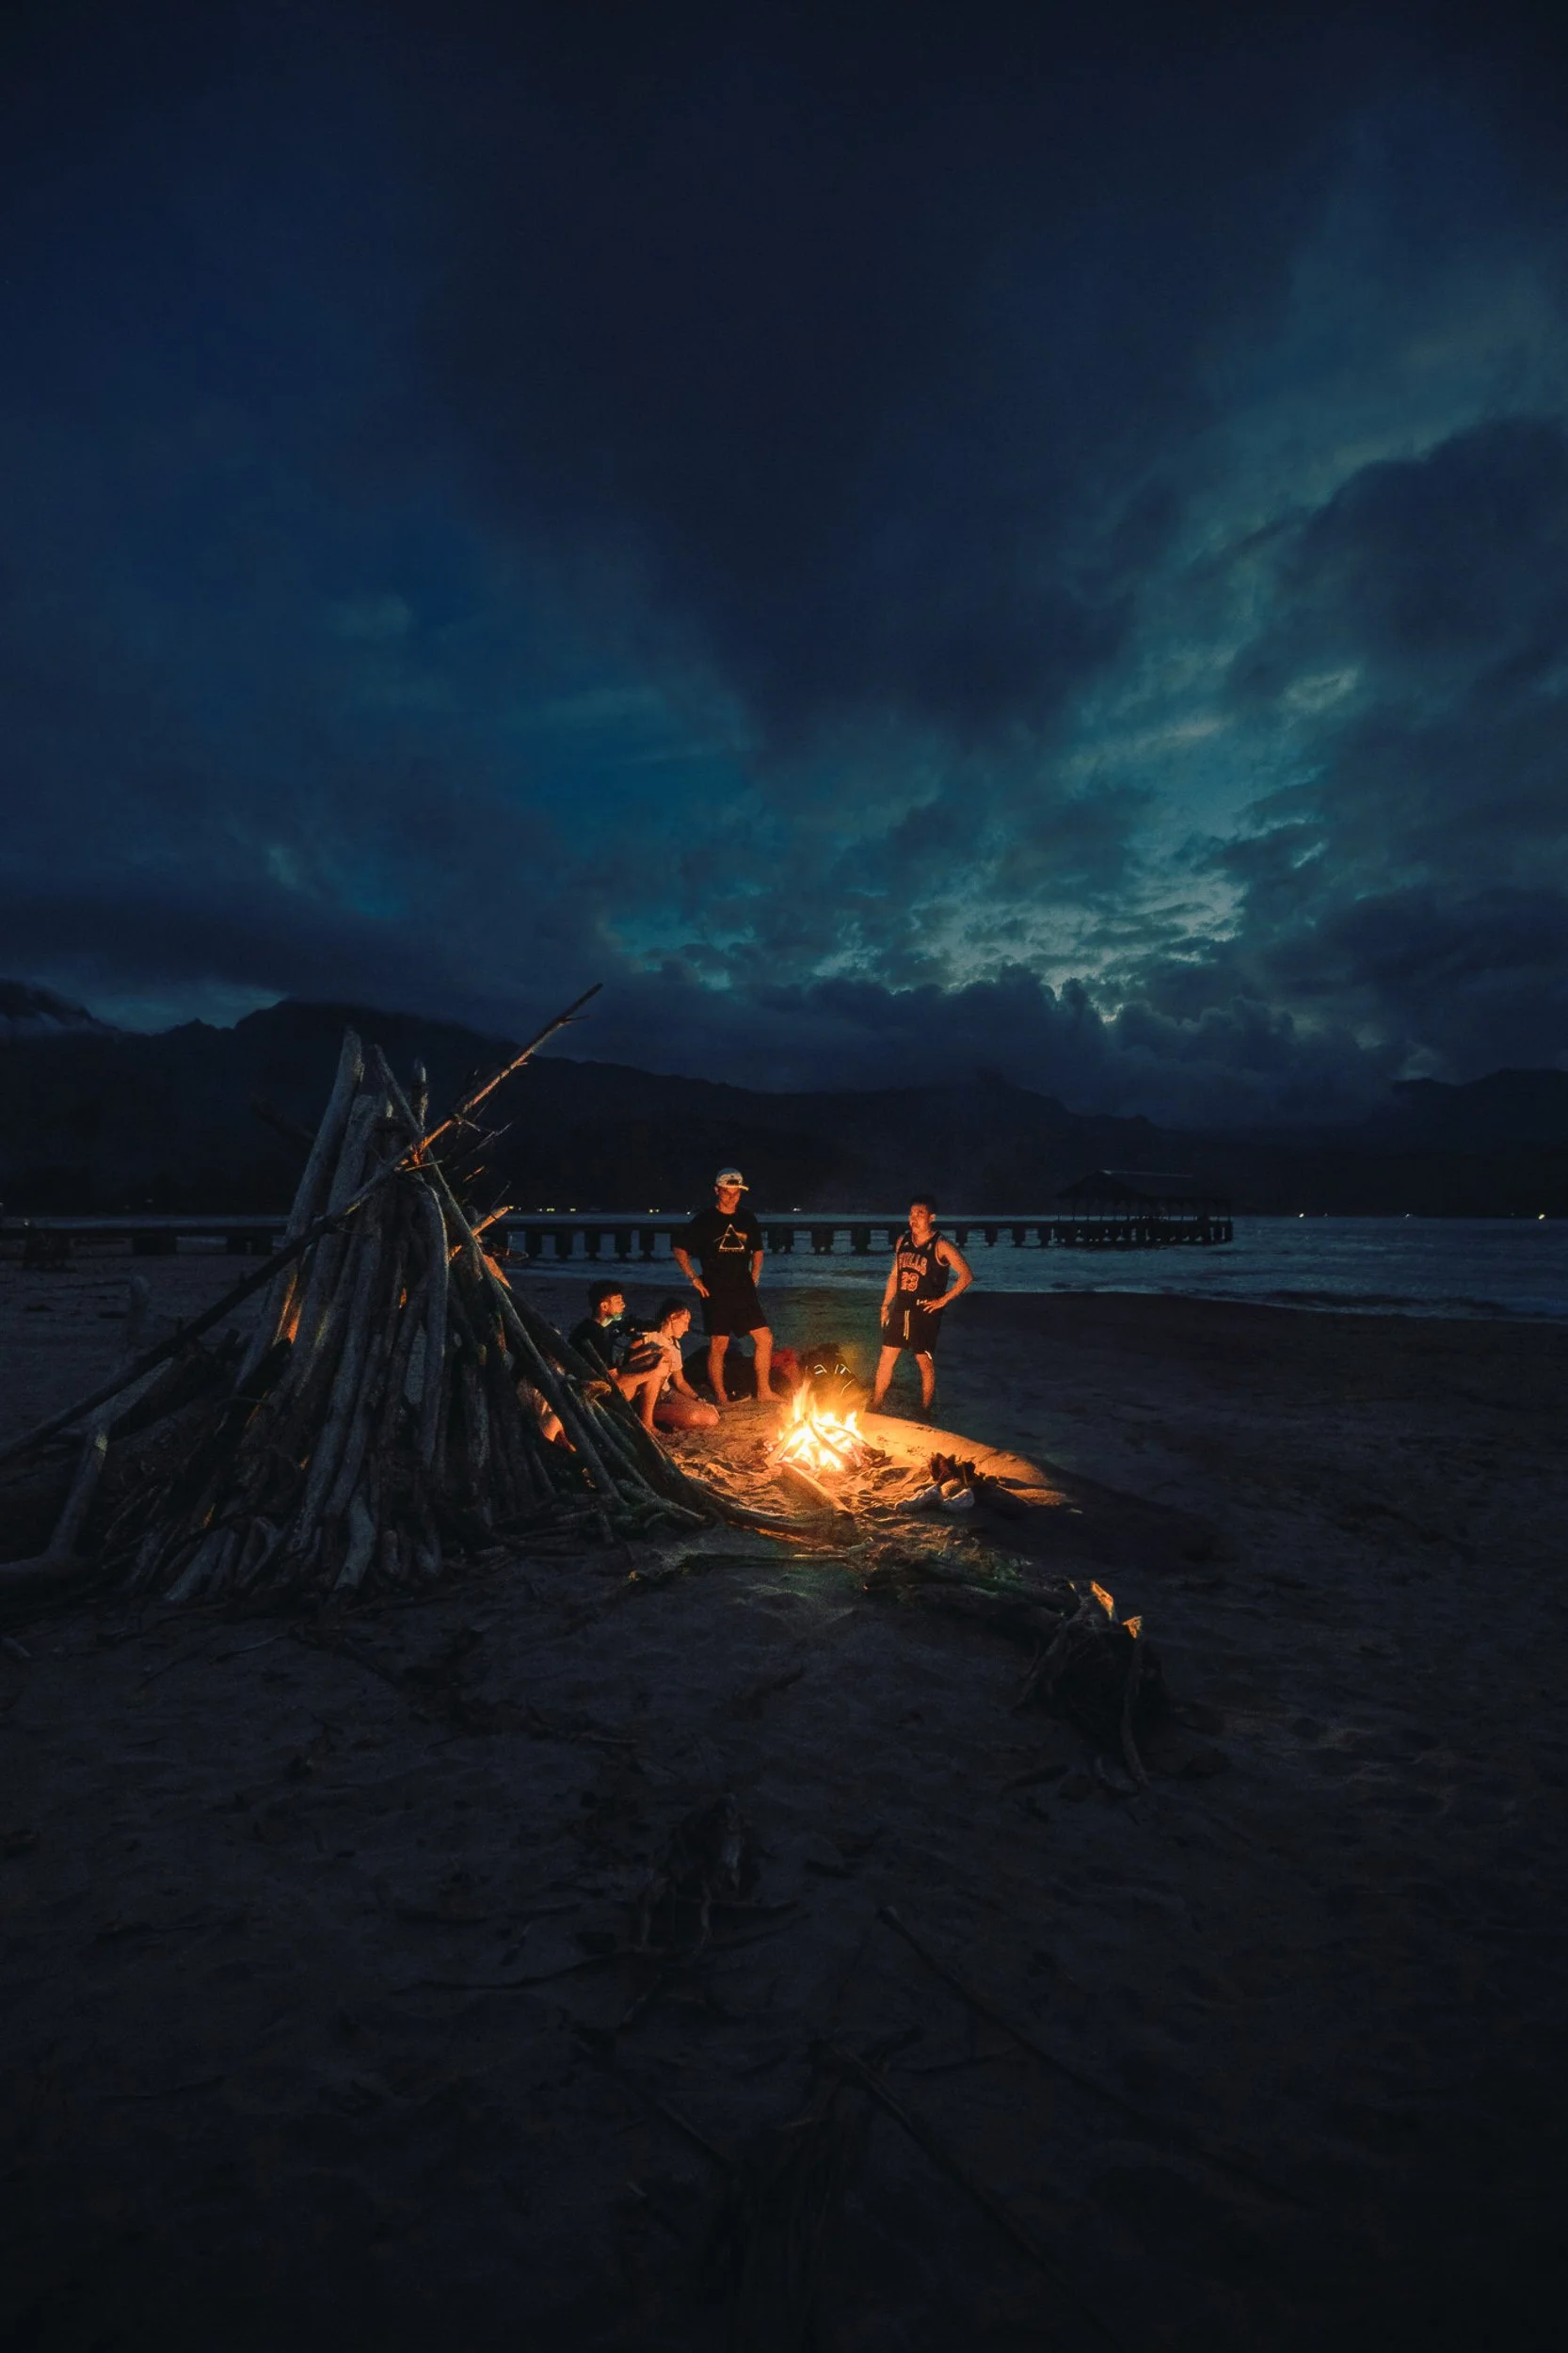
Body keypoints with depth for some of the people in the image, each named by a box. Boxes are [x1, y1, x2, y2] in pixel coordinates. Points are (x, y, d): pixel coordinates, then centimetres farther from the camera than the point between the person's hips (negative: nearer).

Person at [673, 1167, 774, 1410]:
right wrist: (693, 1279, -6)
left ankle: (764, 1390, 15)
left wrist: (753, 1278, 12)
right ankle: (720, 1396, 11)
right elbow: (680, 1251, 0)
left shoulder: (747, 1219, 9)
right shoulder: (704, 1220, -4)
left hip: (744, 1291, 4)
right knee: (718, 1344, -1)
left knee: (765, 1338, 2)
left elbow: (757, 1250, 23)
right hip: (716, 1292, -4)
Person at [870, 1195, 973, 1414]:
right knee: (886, 1357, 7)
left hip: (925, 1311, -5)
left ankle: (924, 1413, 19)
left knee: (925, 1362, 4)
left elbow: (966, 1276, -13)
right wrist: (886, 1305, 12)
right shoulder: (903, 1240, 6)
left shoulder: (940, 1246, -12)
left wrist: (943, 1300, -12)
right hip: (901, 1308, 5)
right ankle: (874, 1409, 18)